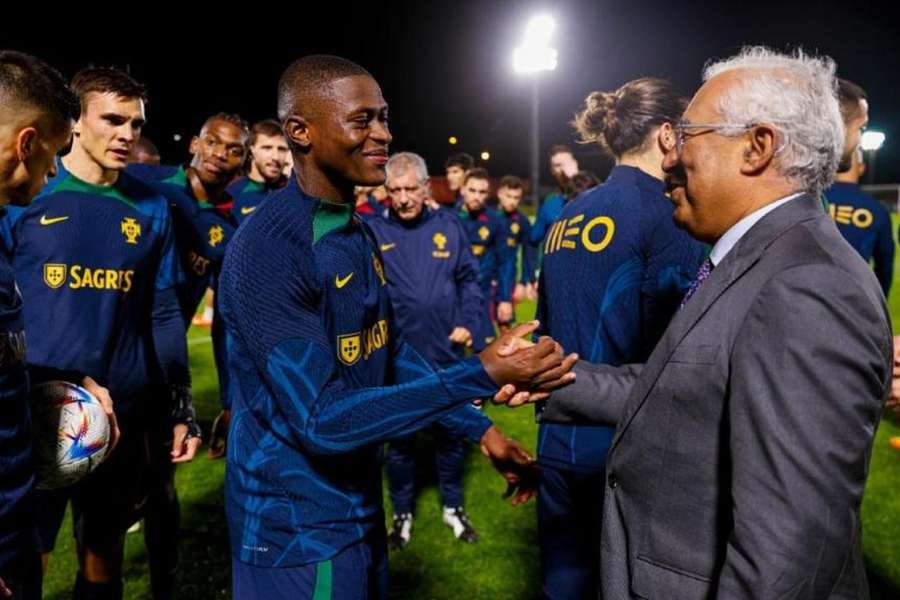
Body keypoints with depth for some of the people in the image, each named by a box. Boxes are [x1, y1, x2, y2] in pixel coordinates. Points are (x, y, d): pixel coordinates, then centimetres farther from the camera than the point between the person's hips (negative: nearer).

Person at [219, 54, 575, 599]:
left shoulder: (360, 233, 4)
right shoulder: (267, 250, -25)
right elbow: (322, 419, -28)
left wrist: (480, 428, 6)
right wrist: (483, 375, -30)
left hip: (358, 504, 8)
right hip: (298, 529, -8)